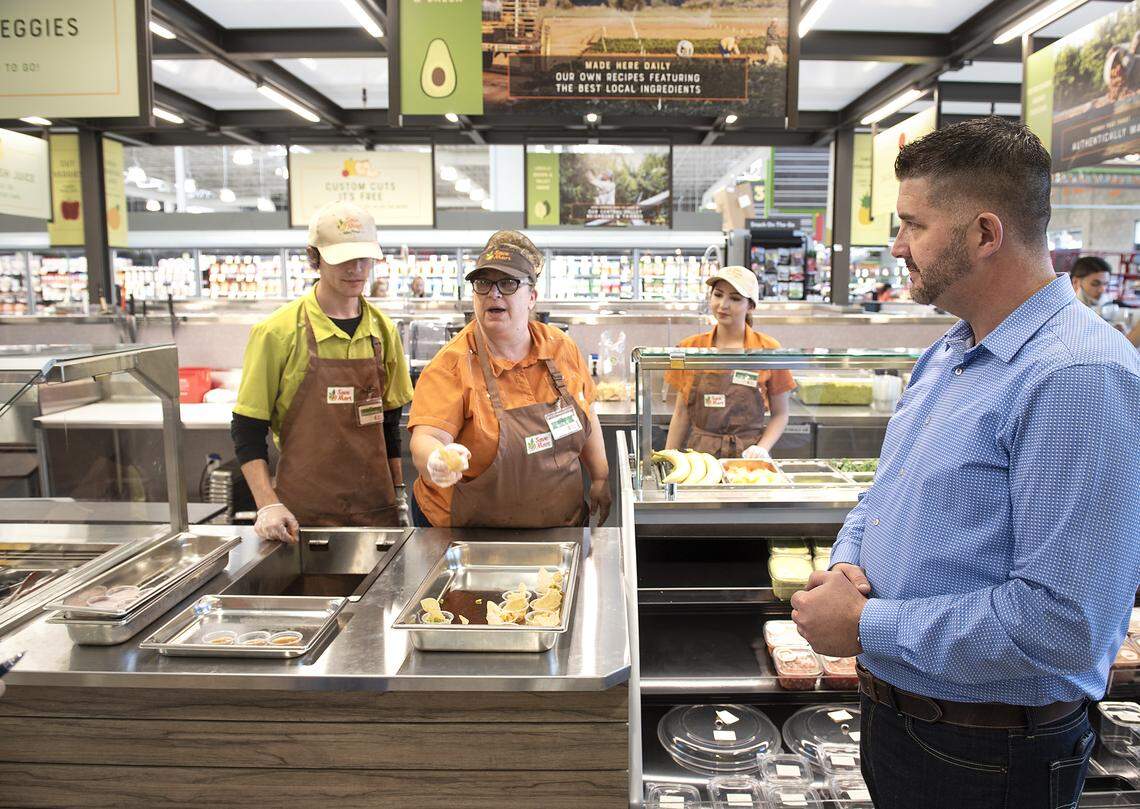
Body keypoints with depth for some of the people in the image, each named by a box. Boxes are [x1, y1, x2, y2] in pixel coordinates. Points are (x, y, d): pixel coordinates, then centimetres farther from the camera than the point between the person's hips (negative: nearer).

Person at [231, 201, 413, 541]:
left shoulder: (383, 330, 6)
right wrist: (268, 505, -13)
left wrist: (399, 496, 9)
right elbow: (247, 429, -3)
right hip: (304, 512, -3)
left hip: (376, 507, 4)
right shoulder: (277, 331, -6)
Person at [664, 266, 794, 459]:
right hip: (699, 454, 2)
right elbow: (681, 414, 9)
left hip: (747, 456, -1)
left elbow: (780, 415, 5)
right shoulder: (690, 347, 5)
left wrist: (762, 448, -11)